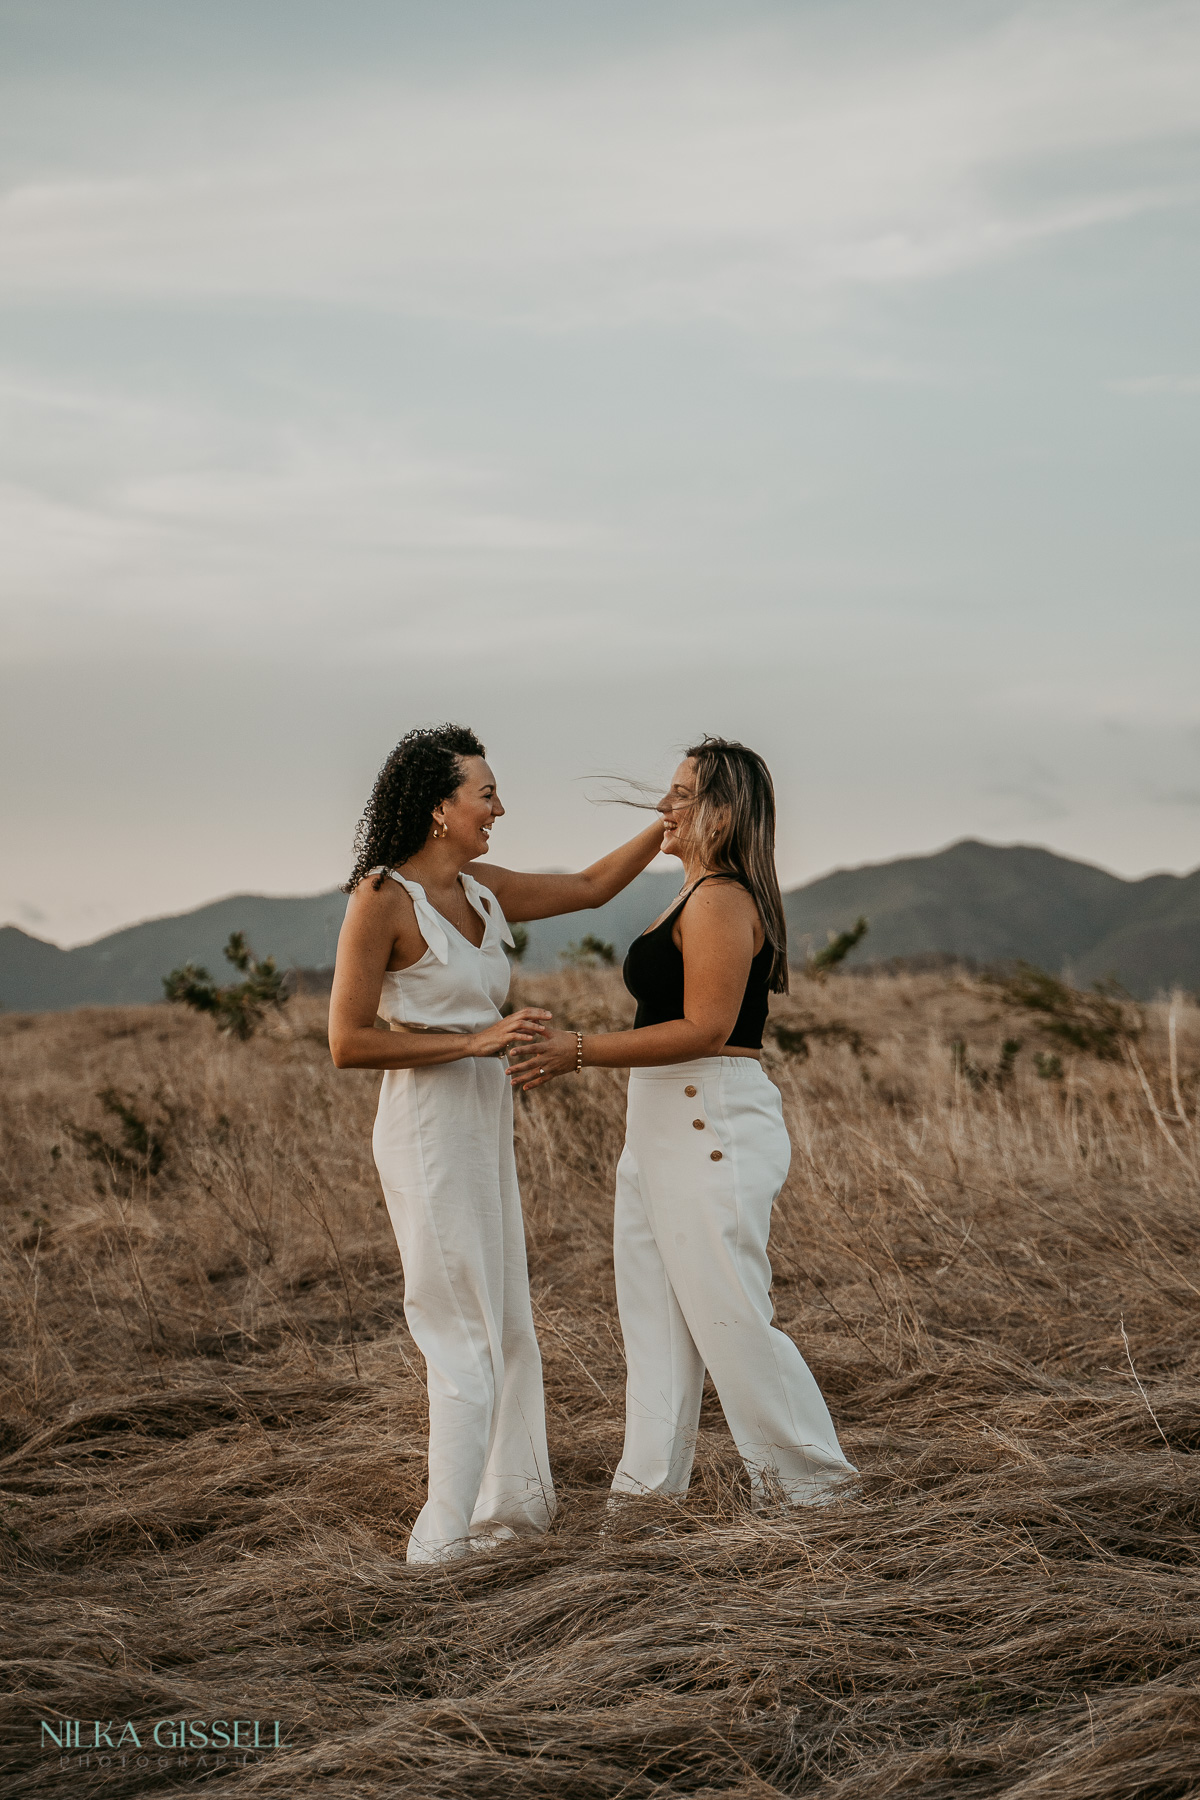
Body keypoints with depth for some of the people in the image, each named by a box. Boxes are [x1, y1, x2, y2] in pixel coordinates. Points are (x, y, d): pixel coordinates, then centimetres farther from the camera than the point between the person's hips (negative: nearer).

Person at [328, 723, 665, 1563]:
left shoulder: (481, 892, 8)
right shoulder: (382, 900, -14)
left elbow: (590, 888, 22)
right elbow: (347, 1043, -16)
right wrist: (477, 1041, -20)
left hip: (484, 1125, 8)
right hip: (428, 1126, -8)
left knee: (507, 1326, 15)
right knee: (467, 1335, -4)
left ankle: (506, 1502, 26)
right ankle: (446, 1534, 4)